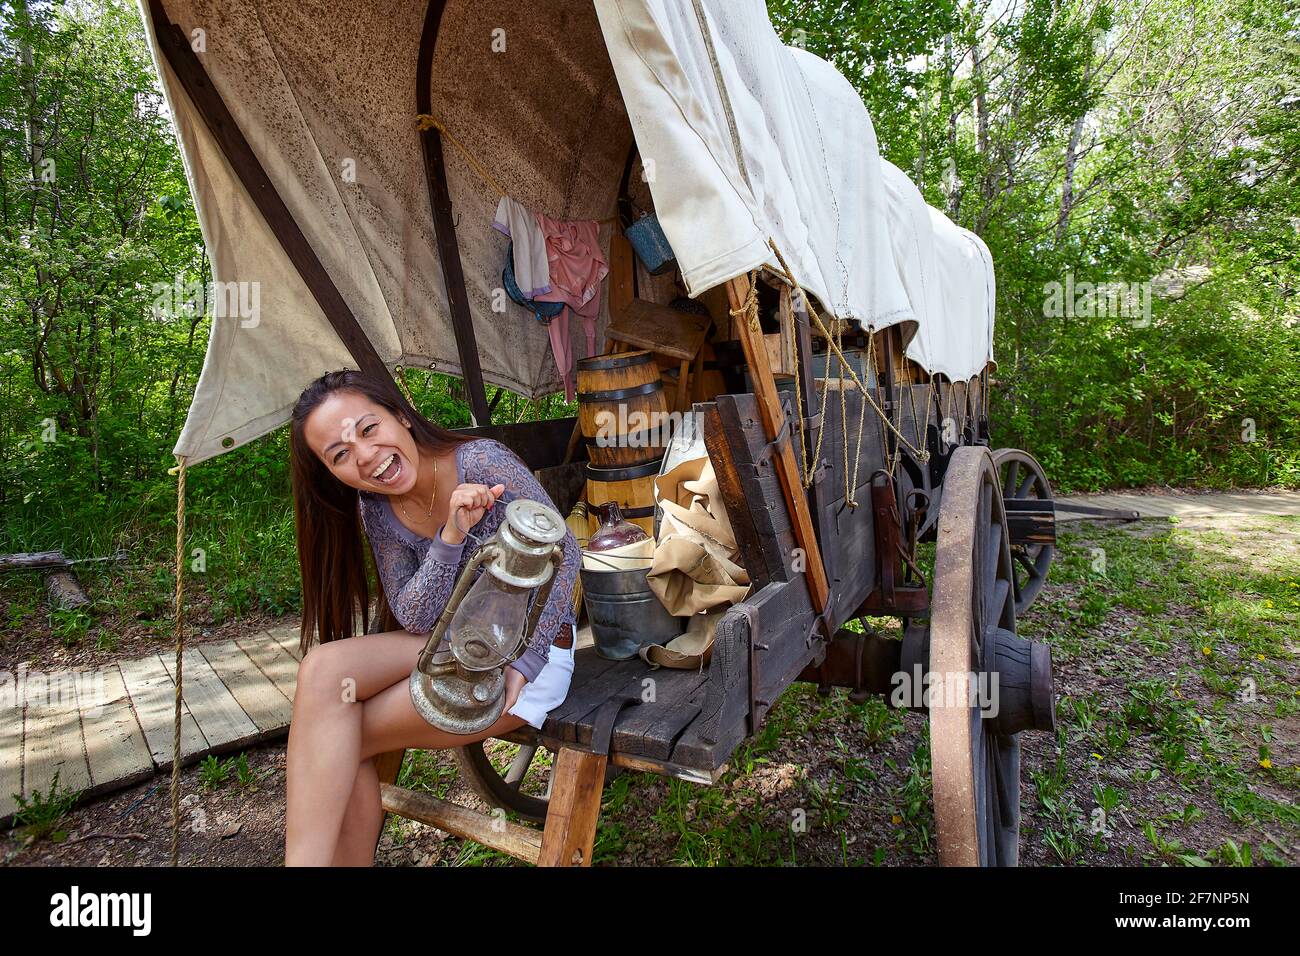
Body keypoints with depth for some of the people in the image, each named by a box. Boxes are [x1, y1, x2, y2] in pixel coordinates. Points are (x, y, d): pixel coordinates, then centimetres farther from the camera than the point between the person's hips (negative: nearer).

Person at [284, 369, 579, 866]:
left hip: (531, 650, -5)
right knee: (324, 668, -19)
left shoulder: (484, 461, -20)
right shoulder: (376, 509, -2)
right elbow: (414, 620, -8)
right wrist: (451, 537, -25)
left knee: (340, 740, -16)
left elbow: (564, 554, -15)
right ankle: (309, 858, -4)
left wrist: (522, 663, -18)